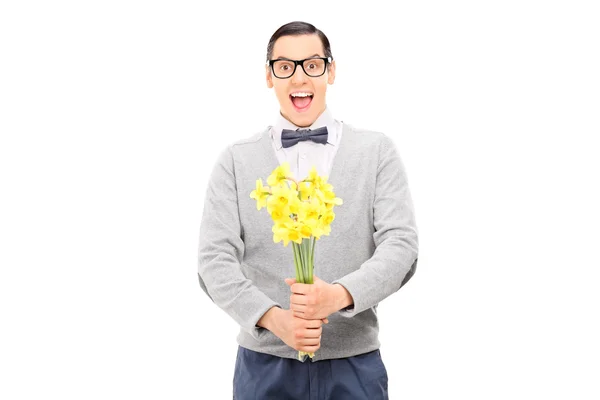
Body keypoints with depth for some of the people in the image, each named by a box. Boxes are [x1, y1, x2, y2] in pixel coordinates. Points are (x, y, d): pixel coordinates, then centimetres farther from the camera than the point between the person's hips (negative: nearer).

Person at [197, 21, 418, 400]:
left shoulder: (378, 151, 2)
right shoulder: (236, 160, 3)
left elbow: (401, 244, -6)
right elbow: (216, 258, -3)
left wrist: (340, 294, -22)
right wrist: (272, 318, -18)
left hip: (355, 365, 0)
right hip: (265, 364, 0)